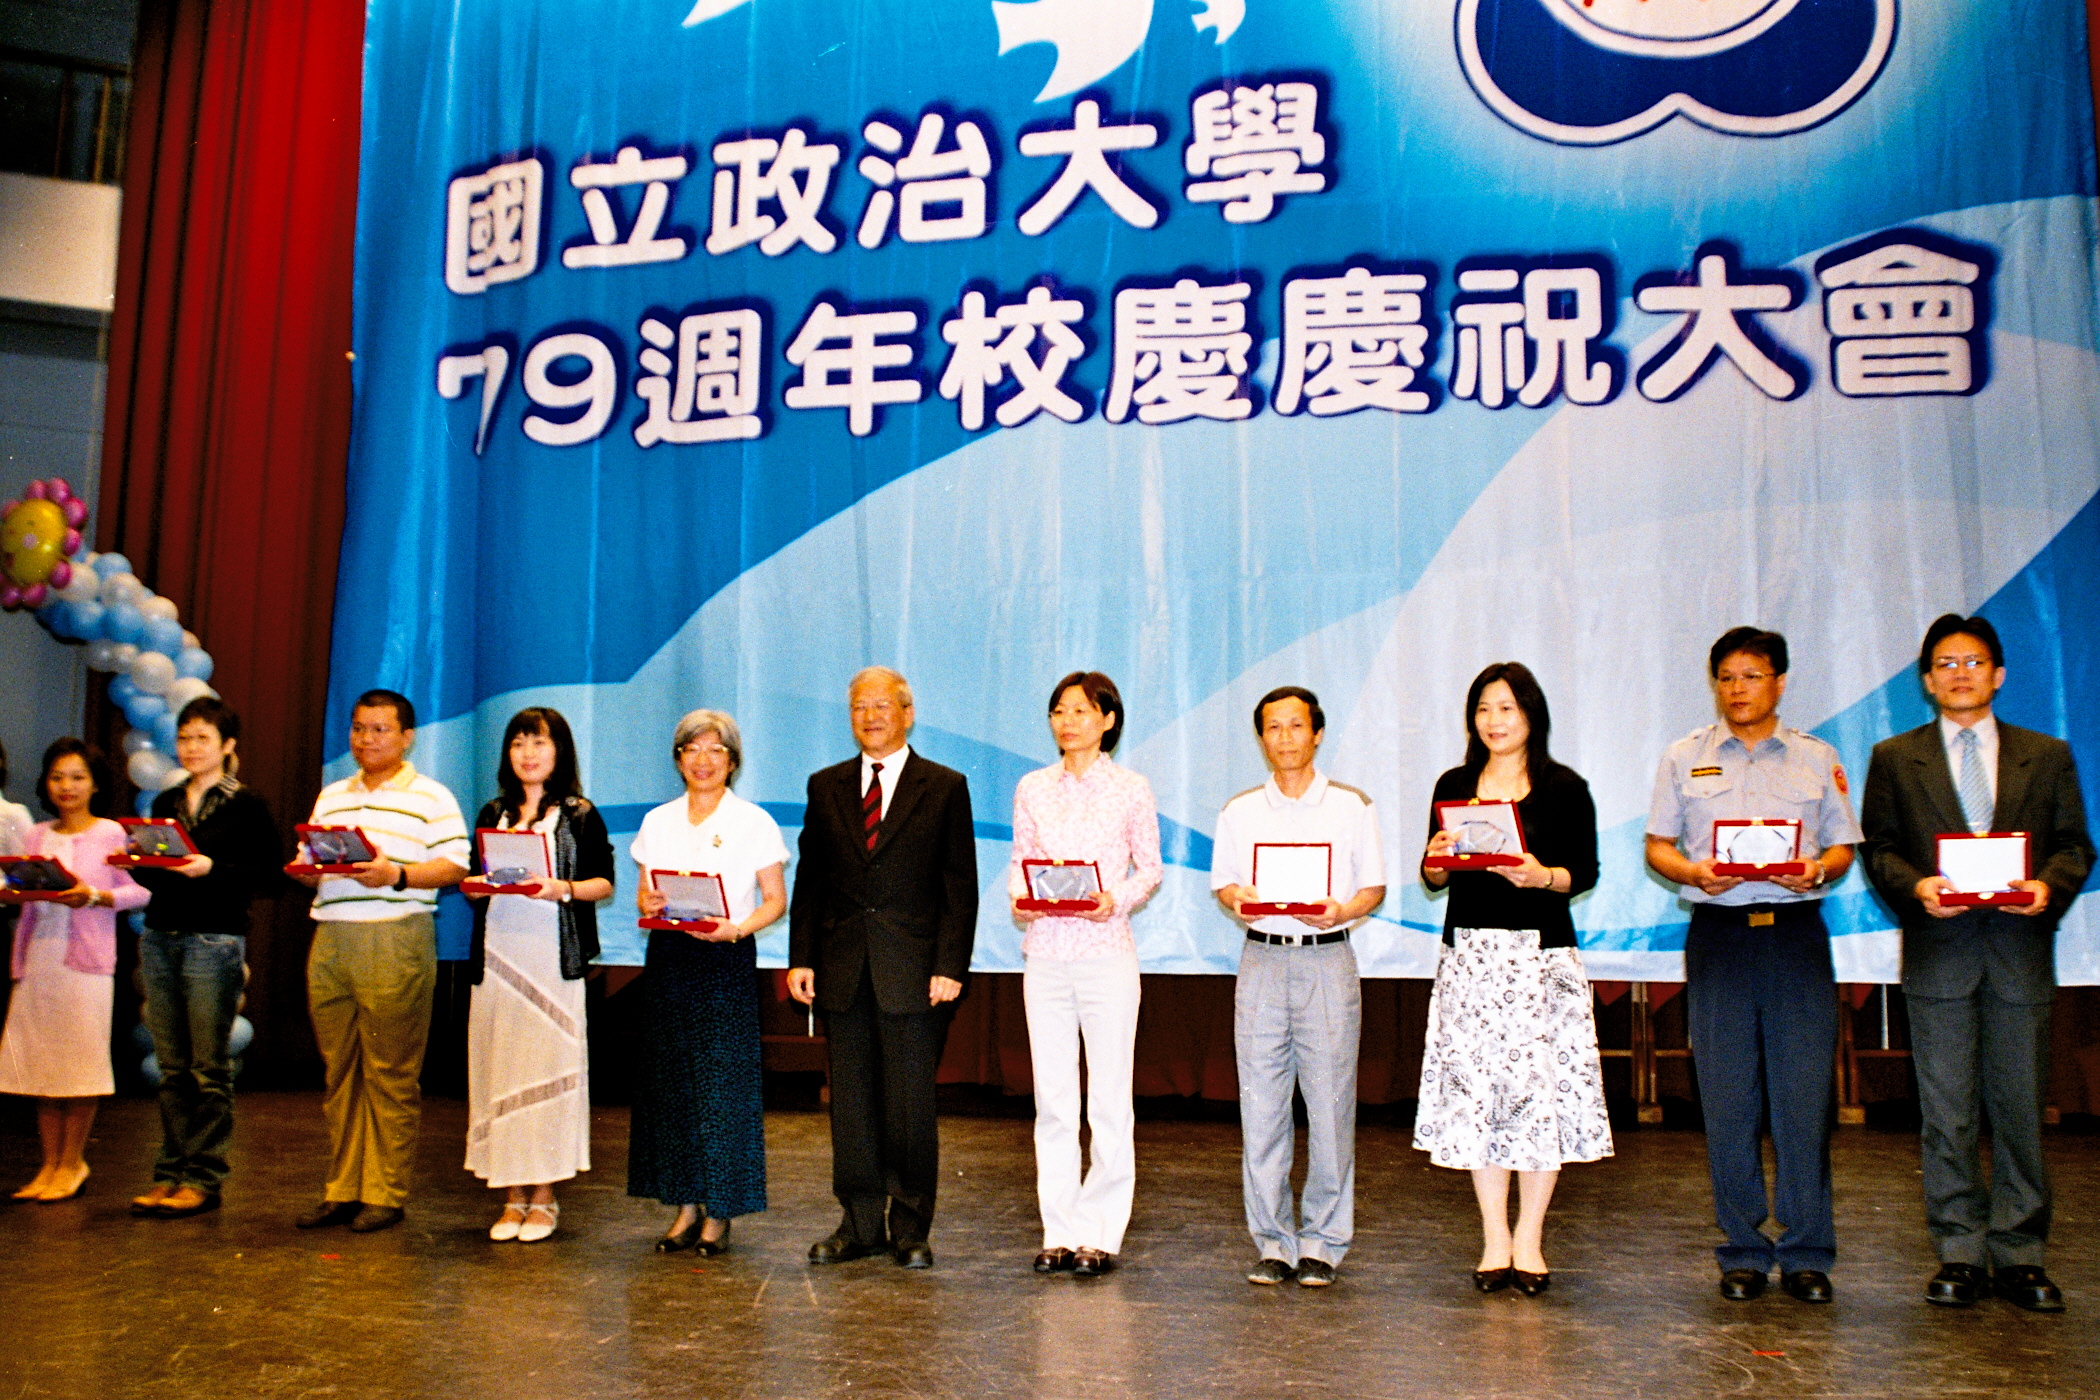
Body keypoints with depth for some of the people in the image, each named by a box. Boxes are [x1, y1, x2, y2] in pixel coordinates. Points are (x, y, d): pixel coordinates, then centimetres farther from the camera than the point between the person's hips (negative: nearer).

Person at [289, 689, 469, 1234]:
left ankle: (386, 1194, 4)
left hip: (397, 939, -5)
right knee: (339, 1070, 7)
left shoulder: (431, 797, 3)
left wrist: (397, 875, -19)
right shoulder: (331, 797, 21)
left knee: (390, 1073, -3)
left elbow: (453, 866, -5)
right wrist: (306, 869, -1)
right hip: (331, 940, 5)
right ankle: (342, 1189, 15)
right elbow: (309, 866, 21)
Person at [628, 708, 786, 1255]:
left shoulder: (754, 822, 1)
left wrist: (737, 928, -18)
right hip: (668, 959, 4)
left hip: (727, 963, -4)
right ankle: (686, 1207, 15)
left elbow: (776, 901, 0)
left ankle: (718, 1212, 7)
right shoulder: (657, 822, 12)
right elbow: (644, 894, 15)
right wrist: (648, 905, -8)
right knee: (671, 1081, 4)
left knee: (723, 1081, -4)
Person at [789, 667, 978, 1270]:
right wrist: (800, 959, 3)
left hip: (914, 972, -3)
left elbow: (960, 887, -1)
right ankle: (860, 1223, 20)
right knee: (851, 1104, 8)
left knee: (910, 1106, 1)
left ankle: (910, 1227, 14)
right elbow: (809, 880, 11)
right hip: (843, 970, 3)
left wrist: (950, 967, -9)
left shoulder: (945, 787, 2)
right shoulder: (826, 786, 12)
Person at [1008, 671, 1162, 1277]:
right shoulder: (1032, 788, 8)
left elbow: (1150, 867, 5)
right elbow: (1019, 862, 12)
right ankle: (1059, 1232, 15)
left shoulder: (1132, 789, 1)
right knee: (1052, 1097, 6)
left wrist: (1117, 900, -13)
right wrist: (1019, 899, -8)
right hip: (1046, 954, 3)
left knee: (1110, 1097, 1)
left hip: (1108, 953, -2)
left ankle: (1100, 1233, 11)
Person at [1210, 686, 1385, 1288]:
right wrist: (1238, 899, -9)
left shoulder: (1352, 806, 6)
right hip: (1262, 960, 2)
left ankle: (1321, 1240, 11)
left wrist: (1341, 910, -13)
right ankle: (1273, 1239, 13)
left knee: (1330, 1103, -2)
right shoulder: (1240, 811, 11)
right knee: (1261, 1105, 2)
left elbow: (1374, 888, 7)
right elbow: (1222, 883, 14)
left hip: (1327, 959, -1)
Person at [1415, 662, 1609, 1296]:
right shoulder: (1454, 786, 11)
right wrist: (1438, 859, -9)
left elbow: (1585, 871, 1)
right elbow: (1433, 876, 13)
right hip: (1468, 954, 3)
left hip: (1540, 954, -2)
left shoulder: (1564, 787, 2)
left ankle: (1529, 1238, 10)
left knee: (1540, 1085, -4)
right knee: (1474, 1087, 2)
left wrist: (1542, 876, -18)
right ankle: (1494, 1239, 12)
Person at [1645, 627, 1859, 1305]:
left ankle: (1806, 1254, 10)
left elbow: (1842, 847, 12)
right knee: (1727, 1101, 2)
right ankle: (1744, 1253, 12)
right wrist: (1693, 872, -10)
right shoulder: (1684, 758, 11)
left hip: (1796, 931, 0)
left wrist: (1818, 869, -10)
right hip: (1718, 932, 0)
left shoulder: (1817, 758, 13)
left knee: (1804, 1095, -1)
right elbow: (1657, 846, 10)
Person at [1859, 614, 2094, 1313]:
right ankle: (1960, 1255, 11)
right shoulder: (1895, 758, 9)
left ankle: (2019, 1256, 14)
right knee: (1947, 1113, 3)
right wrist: (1916, 886, -13)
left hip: (2020, 946, 1)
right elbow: (1878, 848, 6)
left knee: (2020, 1107, 4)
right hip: (1938, 947, -1)